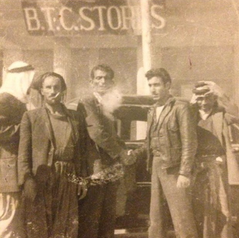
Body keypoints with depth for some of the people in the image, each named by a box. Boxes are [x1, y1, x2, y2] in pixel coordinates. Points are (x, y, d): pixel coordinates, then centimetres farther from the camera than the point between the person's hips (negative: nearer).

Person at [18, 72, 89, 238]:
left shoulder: (77, 118, 10)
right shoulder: (31, 117, 2)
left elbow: (83, 153, 10)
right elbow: (23, 153, -3)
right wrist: (27, 181, -12)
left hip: (68, 183, 2)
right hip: (40, 181, -2)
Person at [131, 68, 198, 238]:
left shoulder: (180, 107, -5)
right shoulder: (152, 111, 16)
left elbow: (189, 142, -11)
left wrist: (185, 172, -18)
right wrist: (134, 154, 1)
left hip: (174, 169, -7)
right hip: (156, 168, 7)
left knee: (182, 219, -5)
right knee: (156, 218, 12)